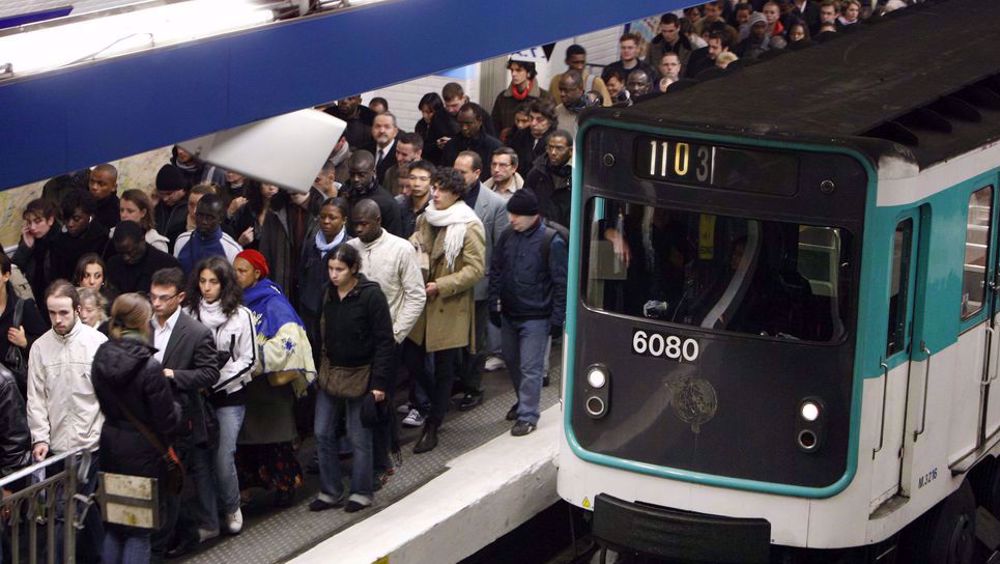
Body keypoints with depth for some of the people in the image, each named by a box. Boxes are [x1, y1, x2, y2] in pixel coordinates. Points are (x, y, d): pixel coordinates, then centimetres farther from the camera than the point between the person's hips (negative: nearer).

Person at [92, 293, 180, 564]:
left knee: (114, 526, 18)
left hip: (110, 447, 6)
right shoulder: (148, 366, -22)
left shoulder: (101, 357, -3)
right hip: (142, 450, -6)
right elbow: (166, 419, -16)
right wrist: (177, 409, 4)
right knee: (139, 531, 5)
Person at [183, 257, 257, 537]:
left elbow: (248, 360, -2)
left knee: (223, 458, -7)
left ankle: (232, 508, 21)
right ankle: (209, 521, 16)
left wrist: (215, 379, -9)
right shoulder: (189, 313, -1)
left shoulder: (240, 315, -5)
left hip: (229, 396, -2)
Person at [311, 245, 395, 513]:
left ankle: (362, 492, 18)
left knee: (359, 437, 3)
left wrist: (379, 382, -16)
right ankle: (330, 491, 19)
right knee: (323, 433, 7)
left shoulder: (371, 295, -15)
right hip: (330, 374, 6)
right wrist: (319, 368, 9)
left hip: (360, 375, -6)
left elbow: (384, 342, -14)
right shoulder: (327, 295, 2)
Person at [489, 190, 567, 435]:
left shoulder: (552, 241, -14)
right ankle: (524, 401, 38)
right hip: (509, 314, 6)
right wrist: (494, 305, 7)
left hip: (536, 318, -6)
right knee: (512, 361, 19)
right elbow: (495, 272, 11)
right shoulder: (507, 236, 2)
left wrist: (557, 319, -12)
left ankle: (528, 415, 5)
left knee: (530, 368, -3)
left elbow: (560, 283, -12)